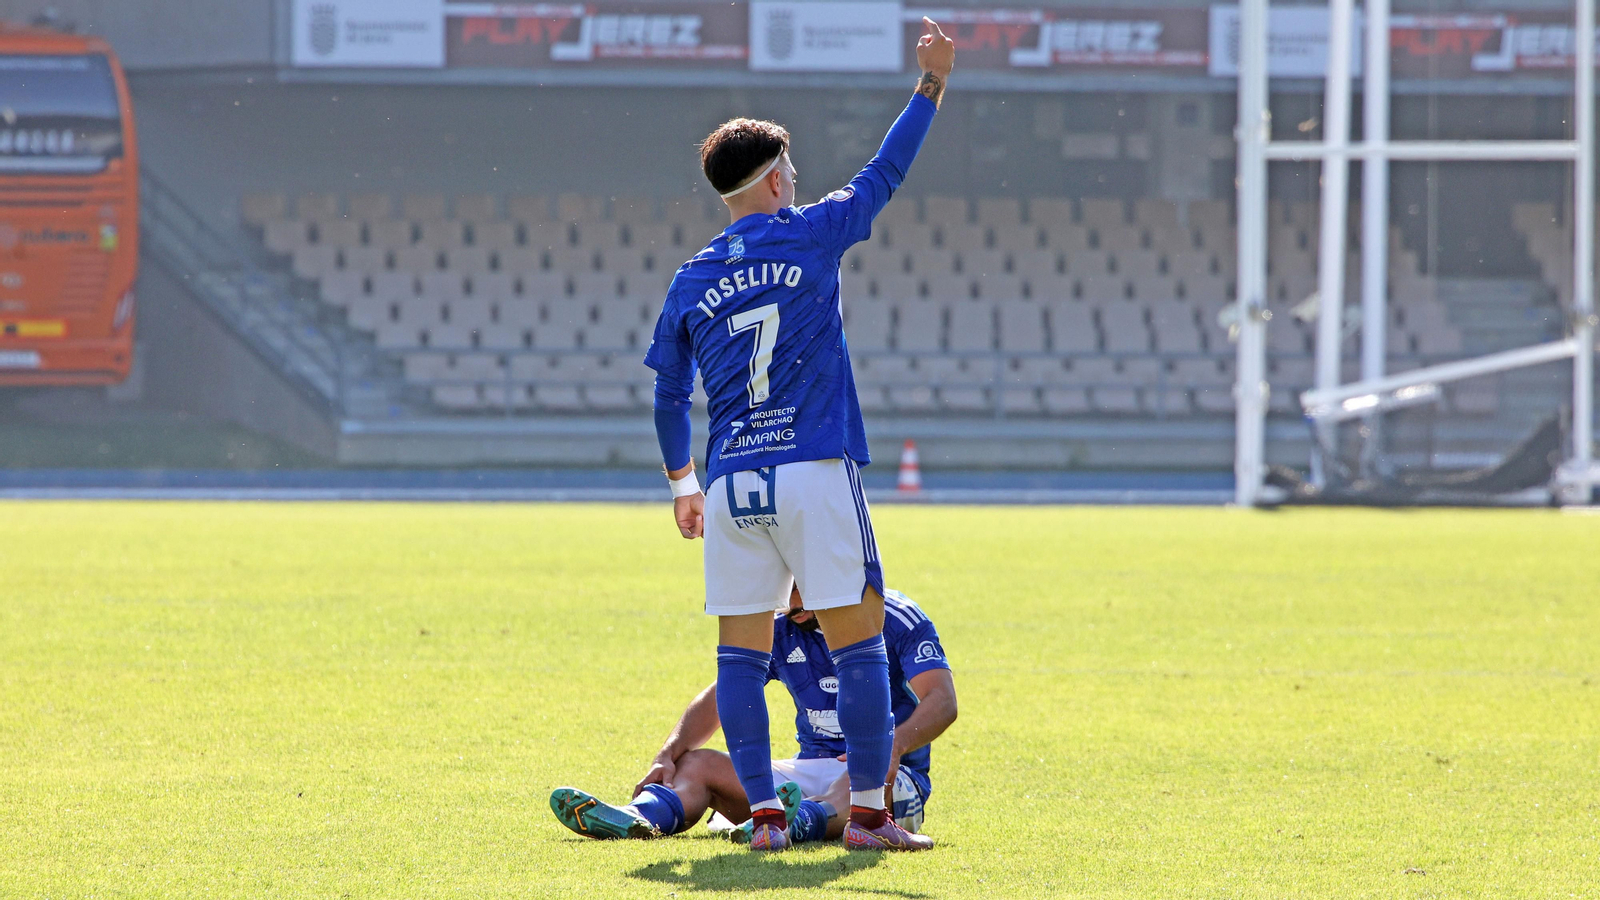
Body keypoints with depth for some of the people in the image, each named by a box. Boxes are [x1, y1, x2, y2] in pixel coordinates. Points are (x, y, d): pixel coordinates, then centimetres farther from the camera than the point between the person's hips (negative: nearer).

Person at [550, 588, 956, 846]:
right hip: (811, 772, 5)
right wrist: (667, 756, -10)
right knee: (698, 764, -14)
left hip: (897, 783, -5)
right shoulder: (780, 630, 9)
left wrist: (895, 745, -38)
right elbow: (717, 701, 8)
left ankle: (806, 821, -74)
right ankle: (637, 817, -47)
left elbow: (941, 700, -18)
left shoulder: (896, 620, -6)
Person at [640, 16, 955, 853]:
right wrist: (931, 84, 19)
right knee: (857, 642, 0)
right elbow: (885, 173, 11)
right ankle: (868, 810, -4)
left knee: (741, 655, 7)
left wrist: (681, 483, 27)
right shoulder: (810, 237, 2)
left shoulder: (691, 281, 10)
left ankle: (763, 812, 3)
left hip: (729, 485, 3)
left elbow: (667, 396, 15)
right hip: (815, 472, -3)